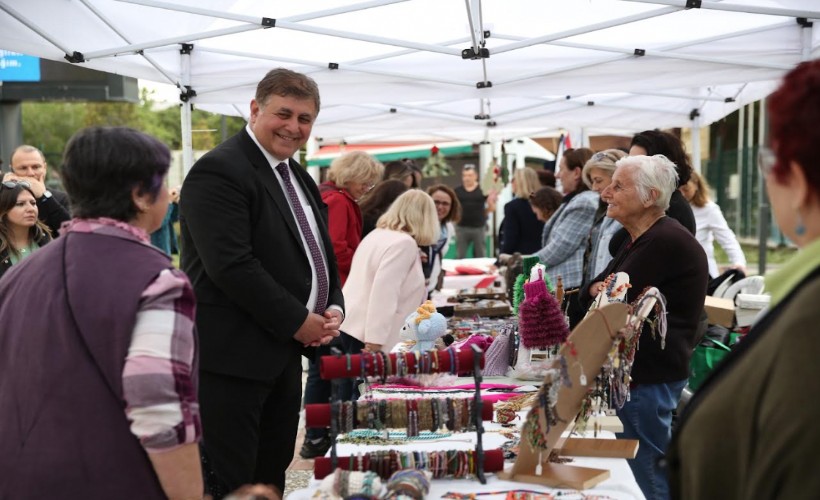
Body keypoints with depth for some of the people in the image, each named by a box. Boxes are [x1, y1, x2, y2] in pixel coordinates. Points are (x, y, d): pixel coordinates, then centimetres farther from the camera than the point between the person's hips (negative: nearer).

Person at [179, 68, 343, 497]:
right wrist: (297, 321, -16)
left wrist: (334, 308, 4)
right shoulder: (219, 172, -14)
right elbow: (232, 266, -22)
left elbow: (320, 252, 23)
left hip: (284, 354, 9)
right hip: (232, 354, -9)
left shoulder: (298, 178, 16)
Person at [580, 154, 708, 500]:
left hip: (649, 377, -10)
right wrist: (596, 290, -8)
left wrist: (602, 292, 4)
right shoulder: (640, 240, 17)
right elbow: (589, 295, 14)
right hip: (638, 370, 10)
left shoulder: (665, 242, -17)